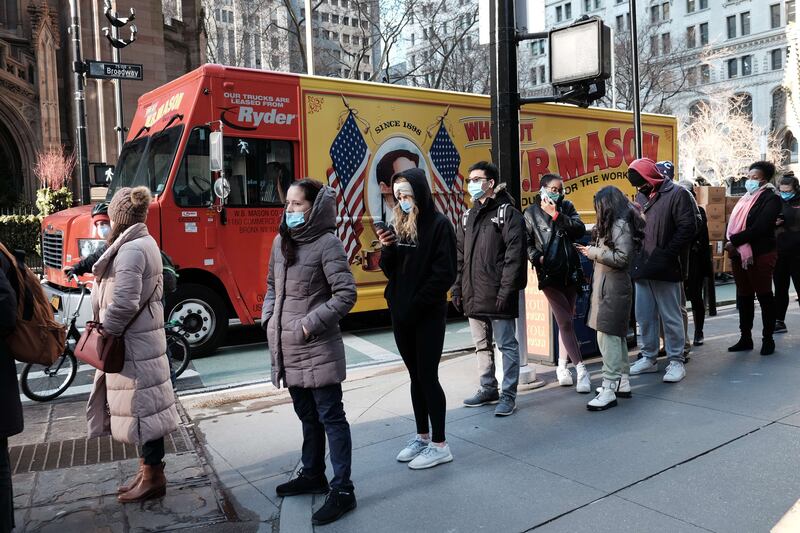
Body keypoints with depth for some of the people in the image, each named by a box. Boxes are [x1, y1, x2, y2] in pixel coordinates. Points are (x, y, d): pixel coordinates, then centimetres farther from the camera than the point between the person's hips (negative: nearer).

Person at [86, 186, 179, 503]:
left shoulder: (131, 249, -18)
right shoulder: (145, 243, 13)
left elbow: (124, 303, -26)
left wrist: (106, 331, -11)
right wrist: (110, 329, 14)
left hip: (133, 343, -10)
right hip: (141, 337, 10)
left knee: (143, 407, -1)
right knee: (143, 406, 16)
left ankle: (153, 477, 10)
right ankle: (148, 471, 27)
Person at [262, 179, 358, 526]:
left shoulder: (327, 243, -12)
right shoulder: (280, 242, 10)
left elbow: (346, 294, -16)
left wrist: (310, 324, -18)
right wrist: (269, 319, 6)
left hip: (318, 347, -7)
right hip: (287, 347, 7)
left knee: (331, 417, 0)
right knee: (307, 415, 20)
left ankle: (342, 490, 9)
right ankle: (313, 475, 35)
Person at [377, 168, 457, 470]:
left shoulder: (439, 225, -9)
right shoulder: (400, 226, 9)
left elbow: (444, 274, -14)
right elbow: (391, 272, 11)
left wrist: (416, 305, -15)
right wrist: (387, 249, -8)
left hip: (428, 315, -6)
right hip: (400, 313, 6)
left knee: (427, 377, 0)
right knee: (416, 377, 14)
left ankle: (440, 445, 13)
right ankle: (422, 437, 27)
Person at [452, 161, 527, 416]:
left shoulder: (508, 213, -5)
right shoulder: (469, 217, 16)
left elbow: (514, 254, -14)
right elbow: (459, 256, 16)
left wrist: (506, 289, -19)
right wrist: (457, 288, 10)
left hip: (498, 295, -7)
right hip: (473, 296, 7)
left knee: (507, 345, 2)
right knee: (482, 345, 16)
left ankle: (509, 395, 10)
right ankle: (488, 389, 29)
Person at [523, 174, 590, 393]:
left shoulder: (567, 207, 9)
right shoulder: (531, 213, 3)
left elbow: (580, 229, -6)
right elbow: (527, 242, 0)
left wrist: (557, 215, -12)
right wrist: (537, 257, -16)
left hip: (571, 272, 3)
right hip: (549, 274, -3)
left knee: (566, 321, 10)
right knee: (566, 322, -7)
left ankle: (562, 366, 23)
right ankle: (581, 371, -4)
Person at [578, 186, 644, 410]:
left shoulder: (620, 224, -13)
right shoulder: (615, 224, 17)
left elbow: (622, 257, -20)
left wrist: (595, 252, -14)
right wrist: (593, 250, 11)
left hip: (613, 287, -11)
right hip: (608, 285, 11)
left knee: (607, 335, -12)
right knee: (616, 334, 15)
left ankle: (609, 389, -11)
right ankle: (622, 382, 24)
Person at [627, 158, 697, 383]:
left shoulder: (677, 194, -6)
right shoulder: (640, 196, 14)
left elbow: (688, 228, -12)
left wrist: (666, 255, -16)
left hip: (664, 270, -7)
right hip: (641, 267, 7)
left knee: (671, 317, 2)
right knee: (644, 316, 13)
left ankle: (676, 361, 13)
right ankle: (649, 358, 26)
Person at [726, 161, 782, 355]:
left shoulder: (771, 199, -8)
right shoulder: (746, 199, 16)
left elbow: (759, 228, -19)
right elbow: (734, 224, 13)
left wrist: (734, 241, -17)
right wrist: (732, 245, -4)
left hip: (760, 255, -7)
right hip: (739, 255, 8)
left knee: (764, 296, 3)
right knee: (744, 297, 12)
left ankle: (768, 339, 13)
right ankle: (745, 338, 20)